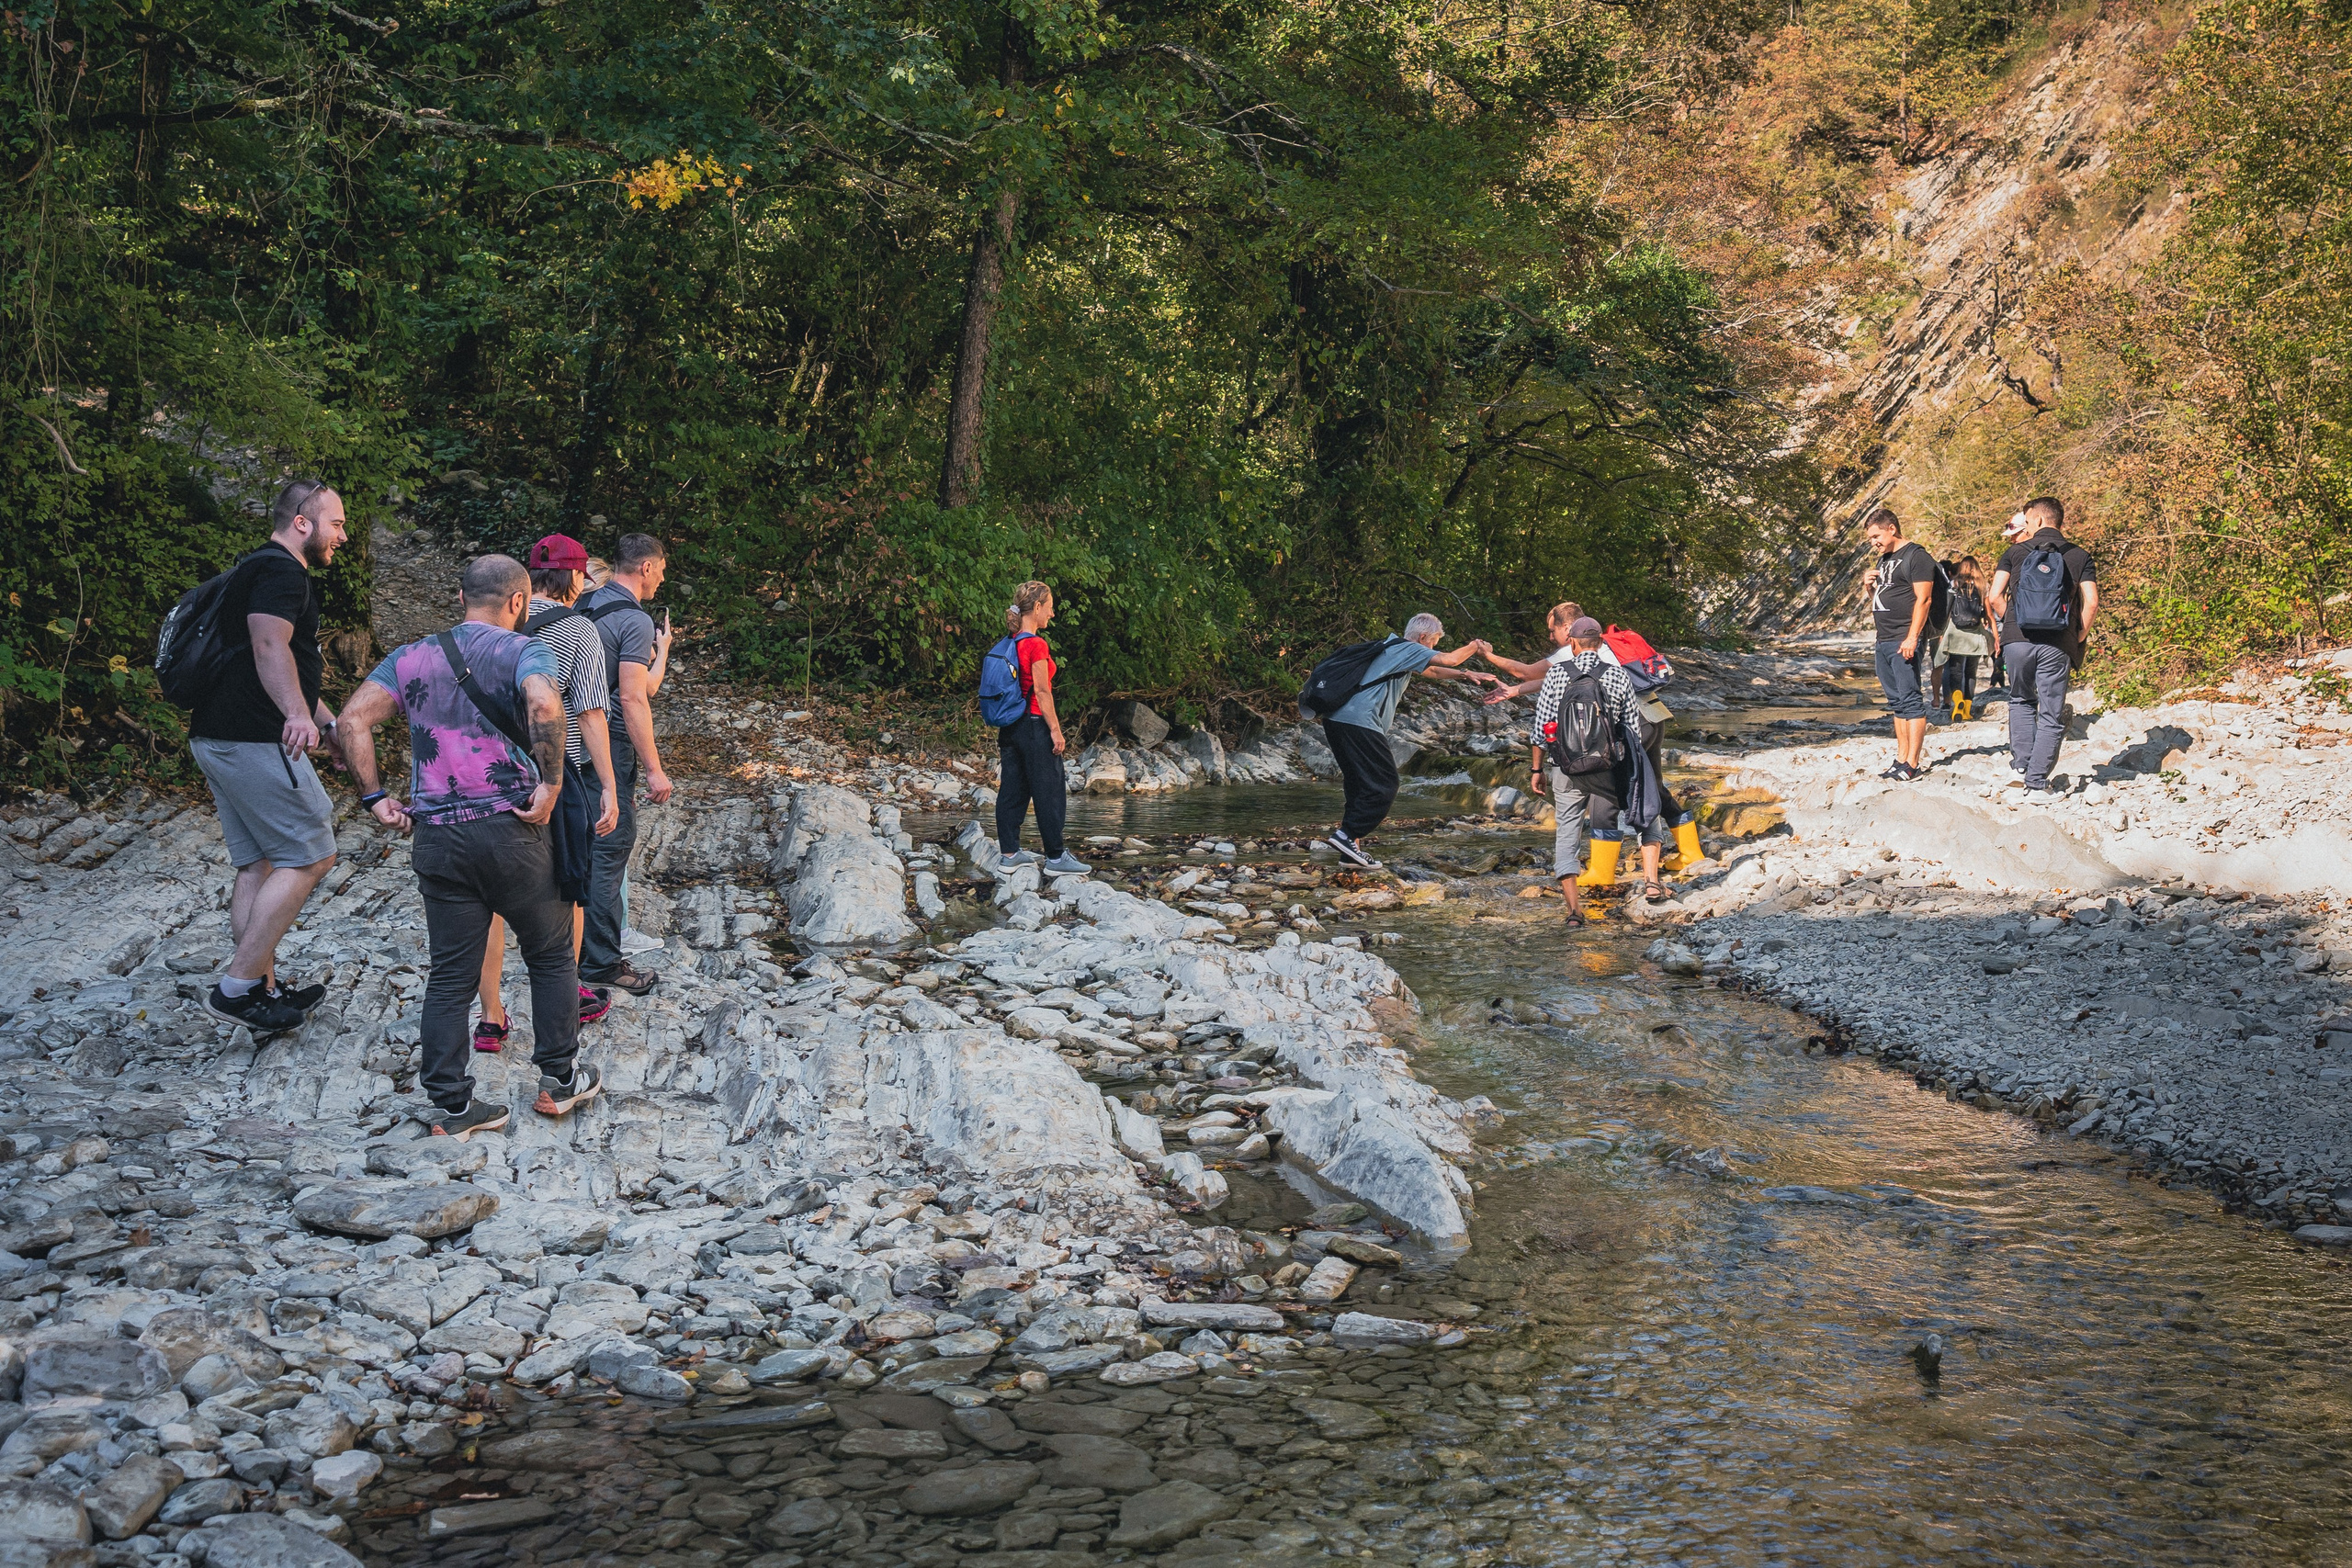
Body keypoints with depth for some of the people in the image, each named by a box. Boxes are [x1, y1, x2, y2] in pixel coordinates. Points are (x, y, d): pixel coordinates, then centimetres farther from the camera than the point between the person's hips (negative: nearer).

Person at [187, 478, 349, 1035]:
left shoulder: (260, 570, 25)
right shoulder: (282, 571, -10)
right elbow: (269, 646, -28)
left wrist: (328, 722, 38)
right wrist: (297, 714, -42)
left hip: (219, 739, 11)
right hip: (255, 740, -11)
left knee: (258, 867, 13)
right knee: (311, 856, -7)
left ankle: (264, 992, 17)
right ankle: (237, 987, -8)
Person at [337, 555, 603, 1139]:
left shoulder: (412, 656, 12)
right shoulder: (523, 651, -3)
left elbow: (353, 721, 1)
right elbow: (544, 704, -26)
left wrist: (374, 797, 3)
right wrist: (551, 784, -20)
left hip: (436, 836, 4)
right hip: (511, 828, -4)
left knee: (450, 976, 9)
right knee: (551, 955, 15)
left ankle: (450, 1106, 13)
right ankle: (559, 1079, 23)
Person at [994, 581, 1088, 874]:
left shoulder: (1010, 642, 9)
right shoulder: (1036, 644, -16)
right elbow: (1041, 691, -17)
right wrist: (1055, 729, -13)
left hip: (1010, 726, 8)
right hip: (1034, 726, -8)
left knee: (1012, 789, 11)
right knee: (1050, 792, -1)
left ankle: (1010, 851, 14)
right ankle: (1056, 857, 3)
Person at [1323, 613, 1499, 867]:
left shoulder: (1395, 650, 26)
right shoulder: (1409, 649, -3)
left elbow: (1432, 671, 38)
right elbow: (1449, 660, -10)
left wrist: (1467, 675, 31)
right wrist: (1476, 646, 9)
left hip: (1337, 721, 10)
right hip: (1359, 723, -10)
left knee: (1359, 784, 14)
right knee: (1383, 785, -5)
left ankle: (1351, 847, 12)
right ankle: (1347, 834, -13)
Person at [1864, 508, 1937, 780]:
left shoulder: (1916, 556, -8)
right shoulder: (1884, 560, 20)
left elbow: (1923, 599, -15)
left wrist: (1912, 638, -21)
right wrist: (1871, 589, 5)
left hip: (1905, 642, -9)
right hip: (1884, 641, 9)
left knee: (1909, 700, -9)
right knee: (1896, 703, 10)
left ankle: (1912, 765, -11)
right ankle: (1901, 760, 13)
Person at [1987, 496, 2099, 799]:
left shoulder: (2015, 552, 7)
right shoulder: (2079, 557, 9)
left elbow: (1994, 598, -1)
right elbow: (2091, 604, -3)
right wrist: (2077, 638, 10)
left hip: (2017, 640, 0)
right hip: (2056, 646, 0)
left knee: (2021, 700, 24)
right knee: (2051, 716, 7)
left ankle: (2021, 764, 14)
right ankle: (2036, 783, 3)